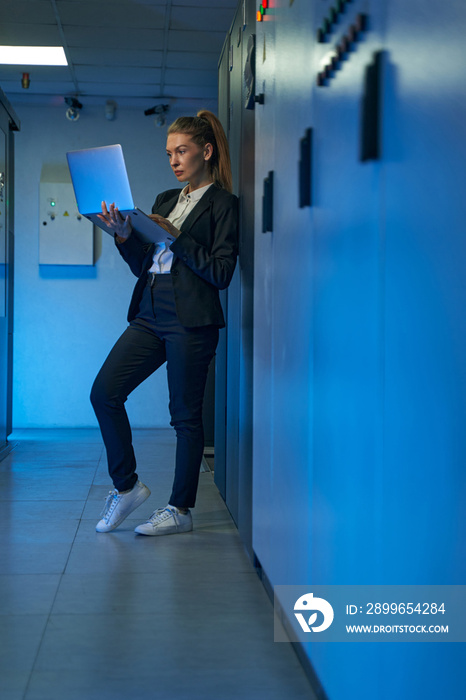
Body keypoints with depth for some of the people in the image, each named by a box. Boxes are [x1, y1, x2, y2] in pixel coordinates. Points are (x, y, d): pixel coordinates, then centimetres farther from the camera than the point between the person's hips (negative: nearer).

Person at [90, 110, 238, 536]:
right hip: (150, 314, 7)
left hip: (191, 320, -7)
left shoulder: (222, 203, -1)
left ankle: (181, 509, 10)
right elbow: (143, 265, 17)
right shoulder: (165, 201, 19)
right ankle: (127, 486, 13)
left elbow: (222, 273, -10)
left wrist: (177, 237, -14)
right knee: (104, 392, -2)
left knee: (185, 414, -1)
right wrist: (124, 236, 0)